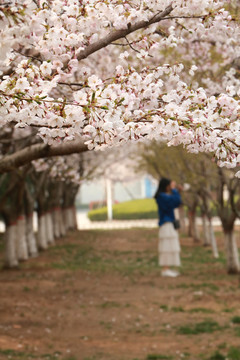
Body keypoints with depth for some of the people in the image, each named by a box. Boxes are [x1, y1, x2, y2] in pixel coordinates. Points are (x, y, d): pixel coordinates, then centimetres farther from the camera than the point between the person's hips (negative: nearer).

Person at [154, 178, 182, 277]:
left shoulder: (165, 195, 15)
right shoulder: (161, 196, -15)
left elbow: (177, 204, 19)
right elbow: (176, 200, -23)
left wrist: (178, 191, 11)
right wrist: (174, 190, -11)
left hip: (169, 223, 10)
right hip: (166, 224, -10)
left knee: (170, 246, 10)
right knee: (167, 246, -11)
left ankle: (168, 269, 12)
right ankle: (165, 270, -12)